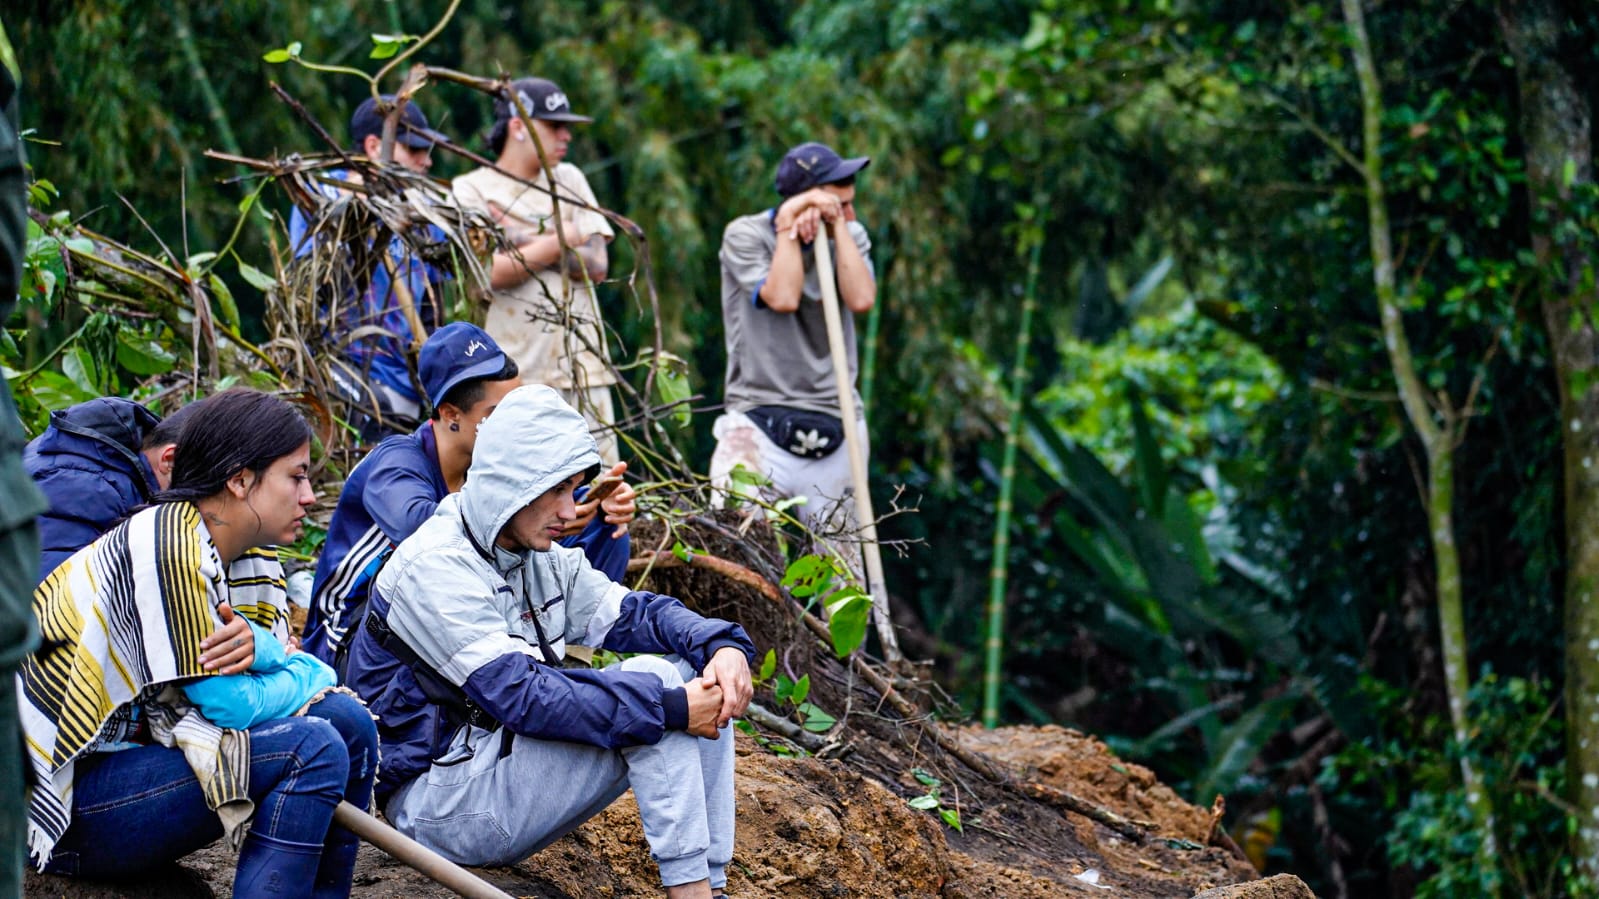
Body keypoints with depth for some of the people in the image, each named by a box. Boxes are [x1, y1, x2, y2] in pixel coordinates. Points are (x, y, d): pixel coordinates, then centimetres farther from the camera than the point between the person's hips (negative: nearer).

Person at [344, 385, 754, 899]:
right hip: (438, 804, -9)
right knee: (650, 683, -21)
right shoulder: (435, 569, -20)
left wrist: (724, 646, -17)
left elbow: (627, 612, 5)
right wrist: (671, 707, -30)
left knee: (700, 681, -1)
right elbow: (522, 697, -27)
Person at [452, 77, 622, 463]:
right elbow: (491, 272, -12)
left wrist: (523, 241, -6)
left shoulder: (568, 180, 16)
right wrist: (560, 241, -3)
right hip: (513, 373, -4)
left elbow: (596, 265, 4)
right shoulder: (470, 190, 2)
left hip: (583, 368, 5)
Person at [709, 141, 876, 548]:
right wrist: (789, 227, -11)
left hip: (835, 420, 4)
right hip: (760, 419, -4)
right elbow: (782, 298, -18)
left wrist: (837, 227, -7)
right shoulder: (745, 235, -3)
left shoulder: (849, 237, 9)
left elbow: (861, 299, -10)